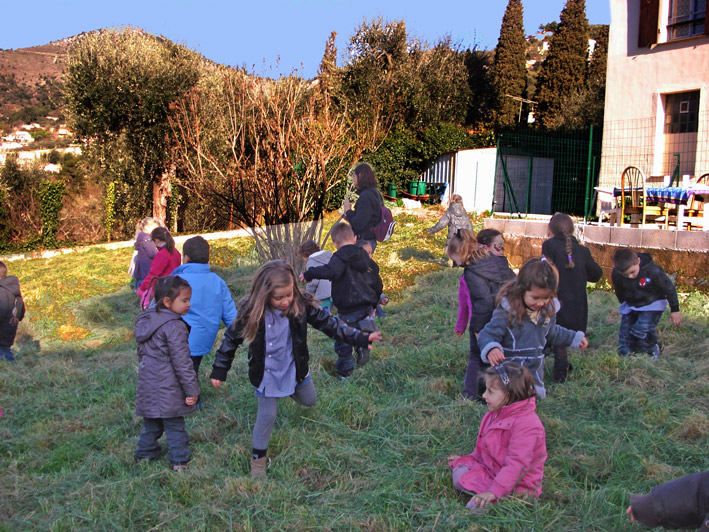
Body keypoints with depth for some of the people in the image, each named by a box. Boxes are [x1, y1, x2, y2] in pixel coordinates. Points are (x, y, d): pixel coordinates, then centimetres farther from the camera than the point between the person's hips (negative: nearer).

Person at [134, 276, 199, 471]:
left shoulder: (146, 320, 7)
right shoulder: (174, 327, -20)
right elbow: (182, 362, -19)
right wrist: (192, 390, -13)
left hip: (147, 384, 8)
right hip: (167, 388, -8)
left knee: (151, 423, 21)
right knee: (174, 425, 4)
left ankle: (145, 453, 31)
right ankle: (179, 461, 11)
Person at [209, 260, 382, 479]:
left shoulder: (301, 304, -20)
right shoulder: (250, 312, -24)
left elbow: (327, 322, -10)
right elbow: (231, 339, -9)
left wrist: (360, 338, -15)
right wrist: (219, 371, -3)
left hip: (295, 368, 3)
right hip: (266, 374, -3)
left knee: (309, 401, 22)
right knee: (267, 416, 3)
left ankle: (292, 390, 55)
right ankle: (258, 458, 27)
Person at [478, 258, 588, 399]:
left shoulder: (548, 310, 1)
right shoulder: (506, 311, -20)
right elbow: (487, 335, -19)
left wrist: (575, 337, 26)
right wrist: (490, 349, -40)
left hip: (535, 375, 6)